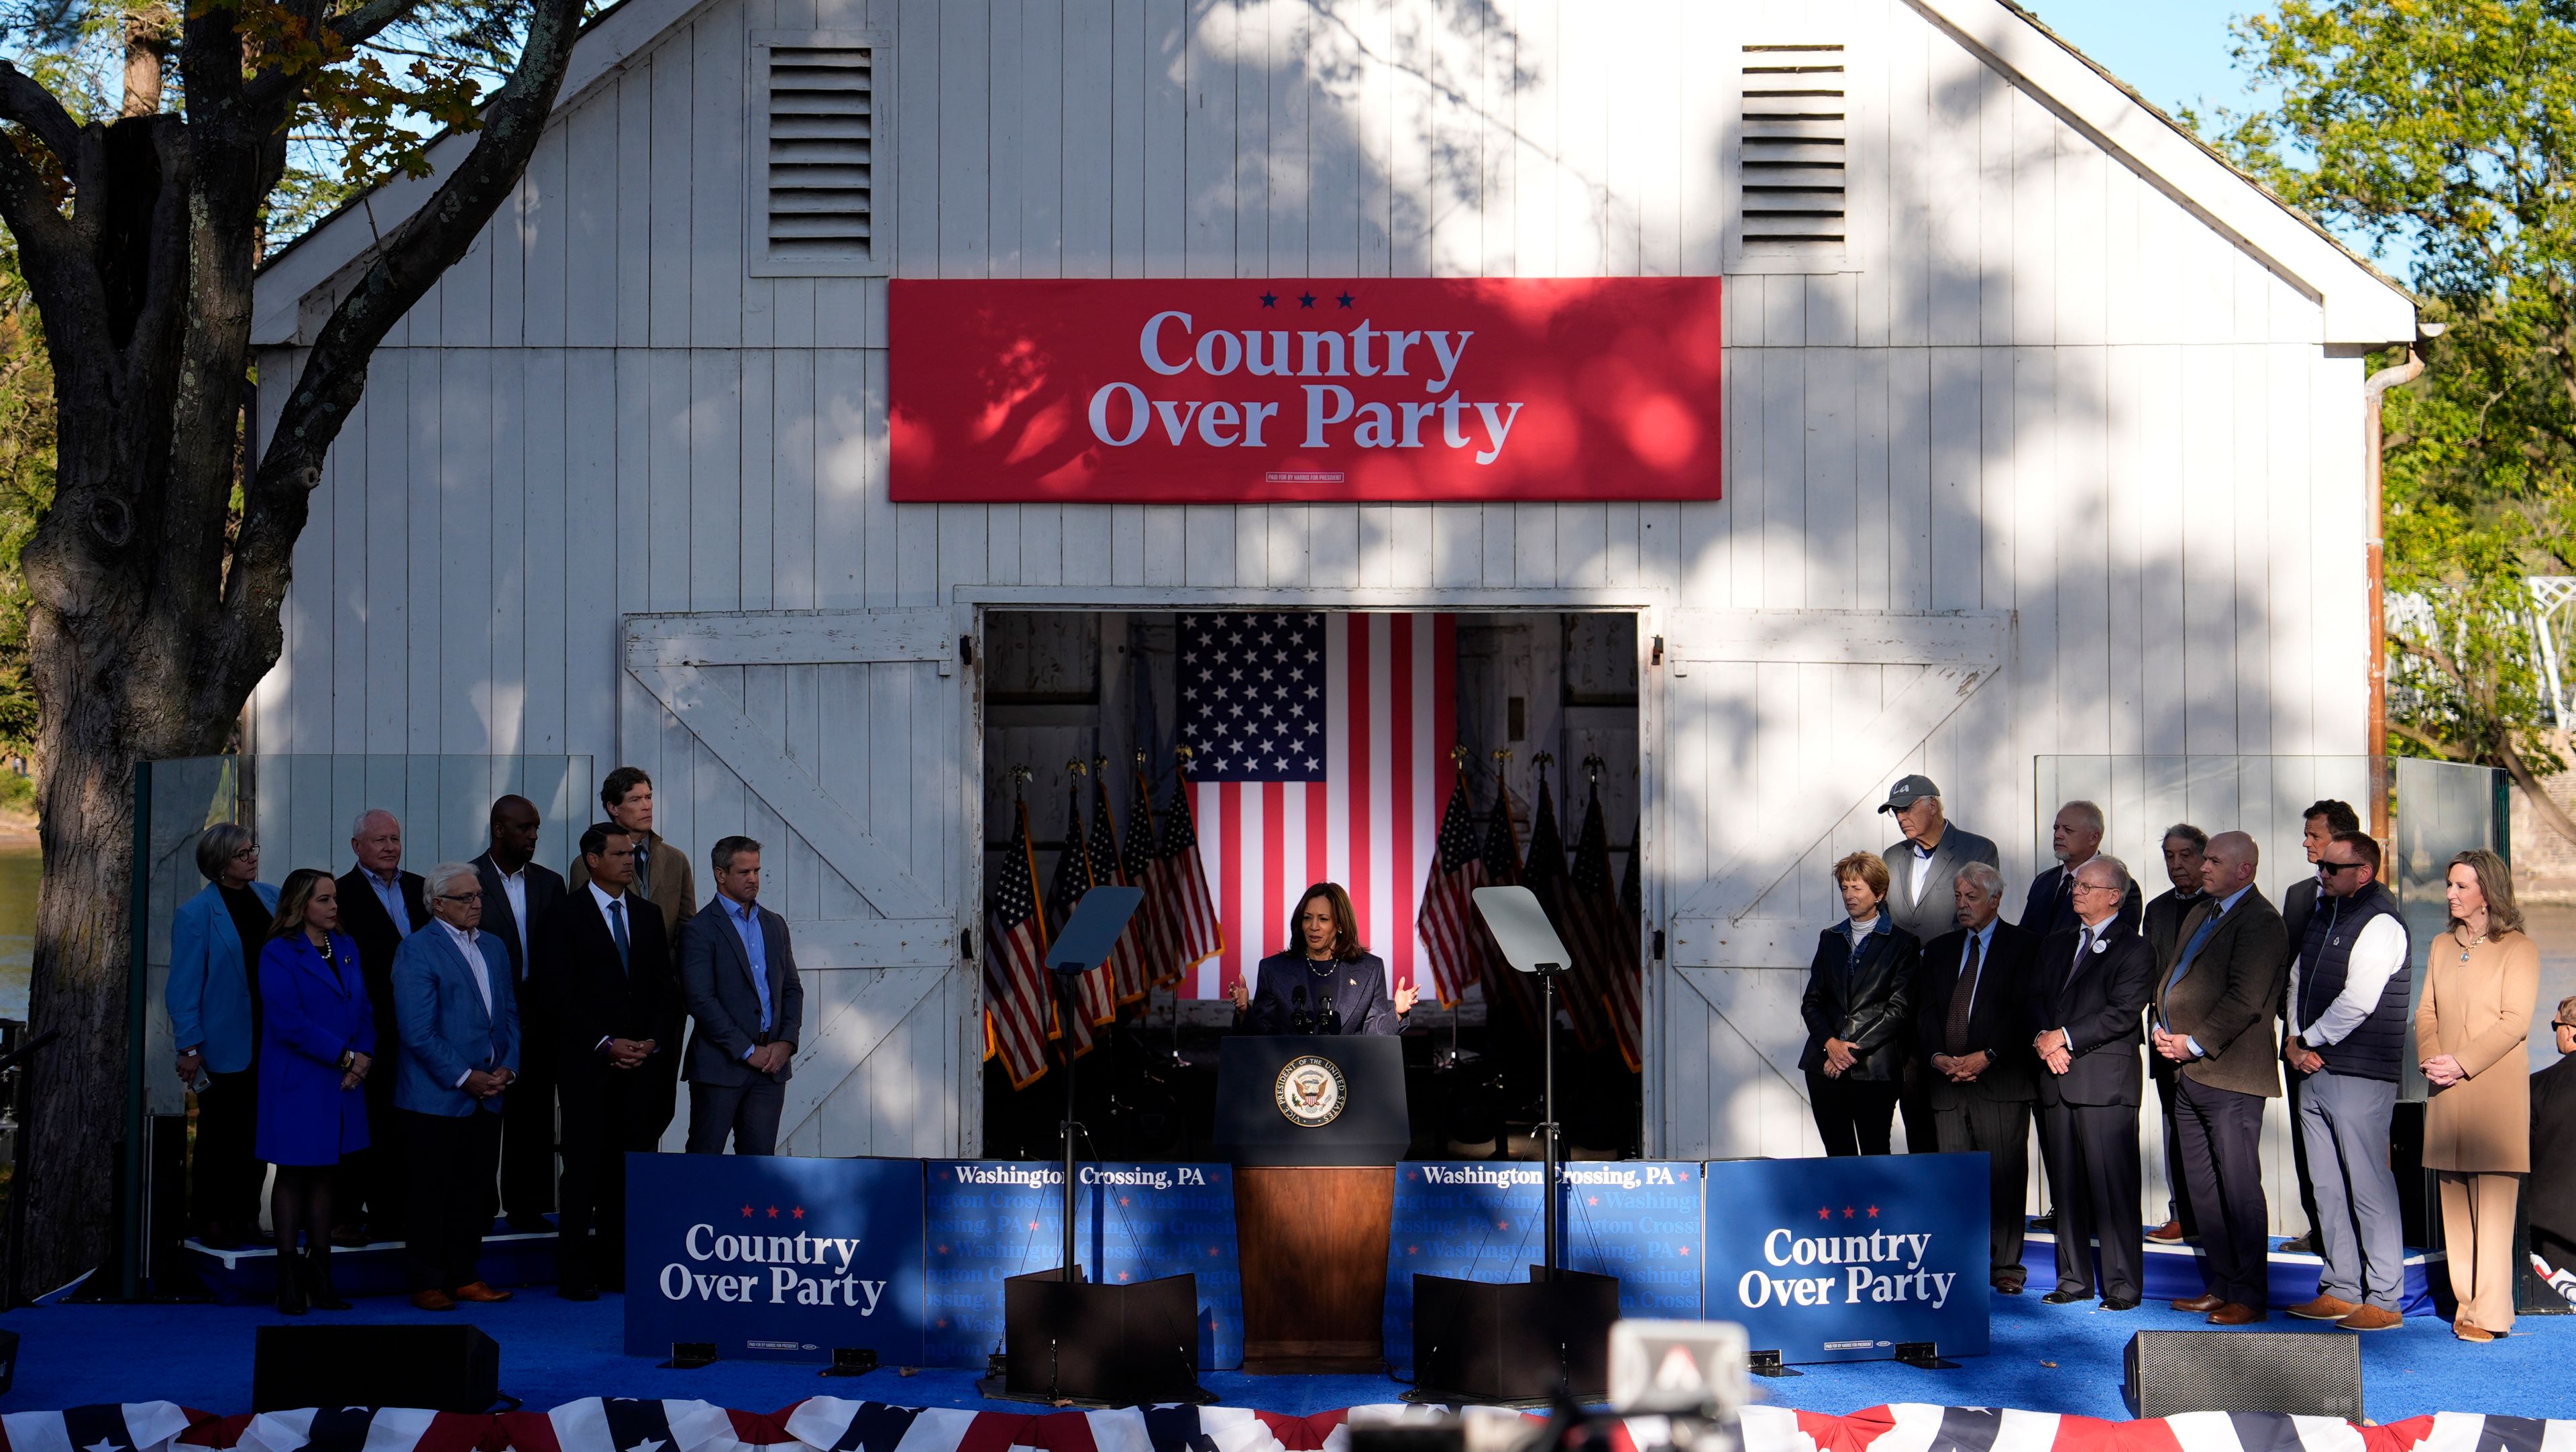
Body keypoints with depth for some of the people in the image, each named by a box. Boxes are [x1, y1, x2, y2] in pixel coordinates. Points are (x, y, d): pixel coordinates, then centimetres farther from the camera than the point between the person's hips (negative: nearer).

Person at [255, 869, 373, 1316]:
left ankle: (320, 1276, 11)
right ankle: (289, 1282, 6)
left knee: (323, 1176, 8)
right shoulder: (279, 953, -8)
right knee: (292, 1176, 1)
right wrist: (345, 1056, -17)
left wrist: (365, 1056, -7)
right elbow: (289, 1021, -16)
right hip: (297, 1083, -6)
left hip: (342, 1083, 6)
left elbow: (364, 1008, 11)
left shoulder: (345, 948, 12)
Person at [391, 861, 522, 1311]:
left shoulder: (494, 947, 14)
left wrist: (507, 1067, 0)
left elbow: (509, 1013, 17)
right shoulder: (417, 950, -8)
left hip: (487, 1095, 6)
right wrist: (465, 1077, -14)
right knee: (432, 1192, 0)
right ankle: (427, 1283, 7)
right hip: (437, 1098, -6)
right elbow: (418, 1032, -14)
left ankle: (464, 1276, 17)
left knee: (476, 1189, 9)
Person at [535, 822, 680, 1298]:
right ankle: (576, 1272, 1)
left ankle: (621, 1267, 6)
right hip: (587, 1064, -4)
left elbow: (666, 988, 15)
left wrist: (653, 1042, 0)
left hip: (642, 1063, 4)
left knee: (631, 1167, 1)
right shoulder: (563, 917, -1)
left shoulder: (648, 916, 15)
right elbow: (558, 995, -8)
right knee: (584, 1167, -4)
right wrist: (607, 1045, -12)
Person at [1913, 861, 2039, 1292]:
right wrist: (1938, 1057, -5)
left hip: (2001, 1077, -4)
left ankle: (2006, 1266, 2)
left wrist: (1987, 1056, -14)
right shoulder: (1939, 950, 18)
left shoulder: (2023, 947, 3)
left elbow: (2026, 1014, -5)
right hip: (1947, 1079, 4)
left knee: (2004, 1173, -4)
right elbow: (1926, 1012, 13)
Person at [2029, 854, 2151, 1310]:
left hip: (2106, 1081, -6)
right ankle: (2074, 1279, 13)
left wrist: (2064, 1037, -13)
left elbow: (2122, 1014, -11)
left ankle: (2122, 1284, -3)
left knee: (2113, 1186, -6)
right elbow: (2035, 1000, 14)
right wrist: (2043, 1042, -6)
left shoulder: (2134, 949, -1)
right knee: (2066, 1186, 7)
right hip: (2057, 1080, 6)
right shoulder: (2056, 945, 20)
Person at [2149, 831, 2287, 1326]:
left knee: (2239, 1187, -5)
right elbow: (2170, 974, 22)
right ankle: (2220, 1285, 20)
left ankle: (2250, 1297, -1)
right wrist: (2162, 1027, 5)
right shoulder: (2200, 913, 19)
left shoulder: (2259, 920, -10)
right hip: (2188, 1072, 9)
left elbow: (2245, 1000, -17)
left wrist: (2195, 1044, -16)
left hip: (2229, 1072, -9)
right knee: (2200, 1186, 12)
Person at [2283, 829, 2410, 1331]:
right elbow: (2298, 979, 21)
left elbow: (2357, 1003, -18)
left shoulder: (2380, 923, -12)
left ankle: (2383, 1300, -2)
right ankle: (2340, 1290, 18)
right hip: (2313, 1071, 9)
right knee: (2327, 1186, 11)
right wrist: (2293, 1040, 7)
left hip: (2359, 1076, -9)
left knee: (2369, 1186, -6)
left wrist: (2310, 1041, -7)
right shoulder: (2324, 913, 15)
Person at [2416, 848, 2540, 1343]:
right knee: (2455, 1203, 3)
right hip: (2447, 1094, 6)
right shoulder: (2442, 947, 17)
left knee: (2492, 1203, -8)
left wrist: (2462, 1063, -16)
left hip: (2495, 1092, -5)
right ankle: (2466, 1303, 7)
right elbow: (2426, 1013, 14)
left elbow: (2515, 1022, -9)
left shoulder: (2518, 948, -1)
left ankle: (2490, 1313, -10)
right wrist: (2430, 1060, -5)